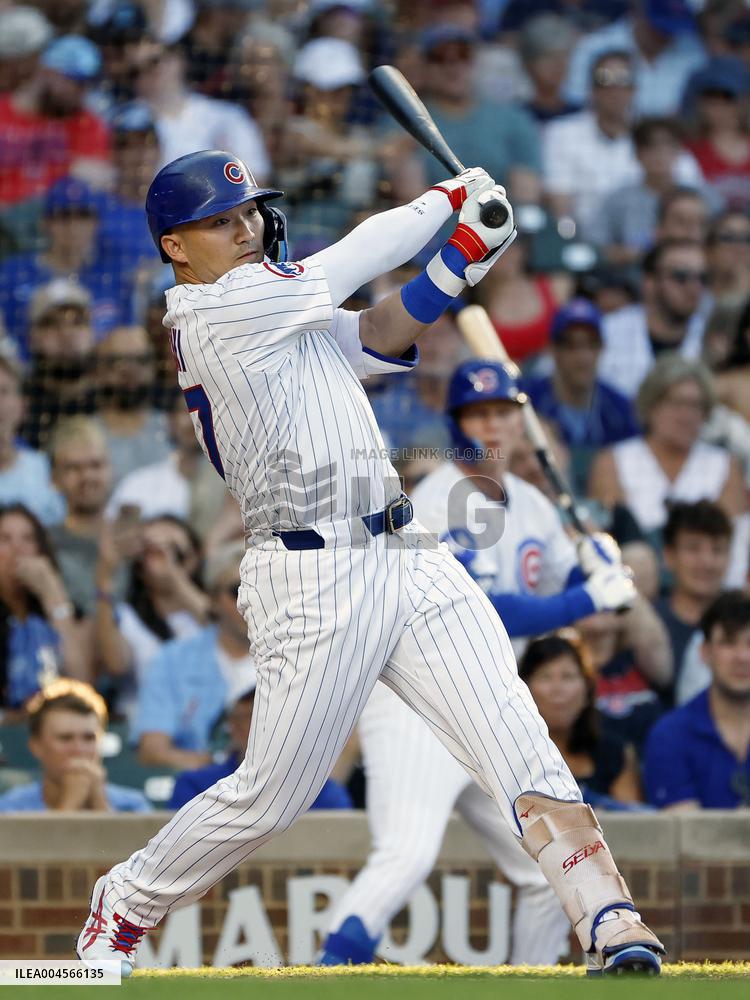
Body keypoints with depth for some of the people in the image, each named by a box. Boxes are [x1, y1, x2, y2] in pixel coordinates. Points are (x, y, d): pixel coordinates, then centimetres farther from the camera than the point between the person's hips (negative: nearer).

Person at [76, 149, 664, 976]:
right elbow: (345, 265, -7)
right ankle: (125, 903, 24)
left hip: (404, 559, 8)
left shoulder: (271, 306, 18)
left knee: (515, 741, -8)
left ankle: (612, 924, -18)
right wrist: (451, 198, 7)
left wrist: (464, 253, -1)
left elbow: (377, 338, 13)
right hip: (313, 582, -8)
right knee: (269, 798, 0)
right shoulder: (217, 312, -9)